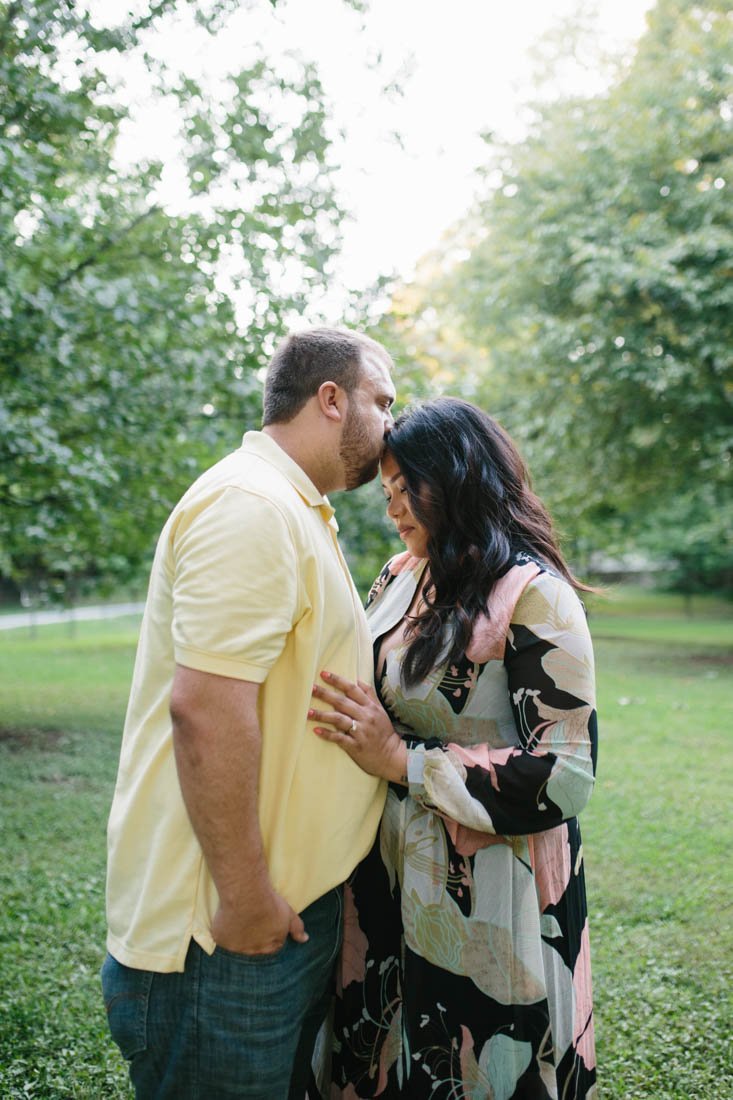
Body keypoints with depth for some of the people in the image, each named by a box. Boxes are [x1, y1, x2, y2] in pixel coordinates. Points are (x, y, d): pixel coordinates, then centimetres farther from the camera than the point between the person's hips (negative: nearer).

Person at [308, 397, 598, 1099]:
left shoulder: (533, 593, -16)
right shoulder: (399, 579, 5)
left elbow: (567, 774, -21)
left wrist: (400, 760, -22)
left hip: (484, 898, -6)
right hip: (387, 877, 7)